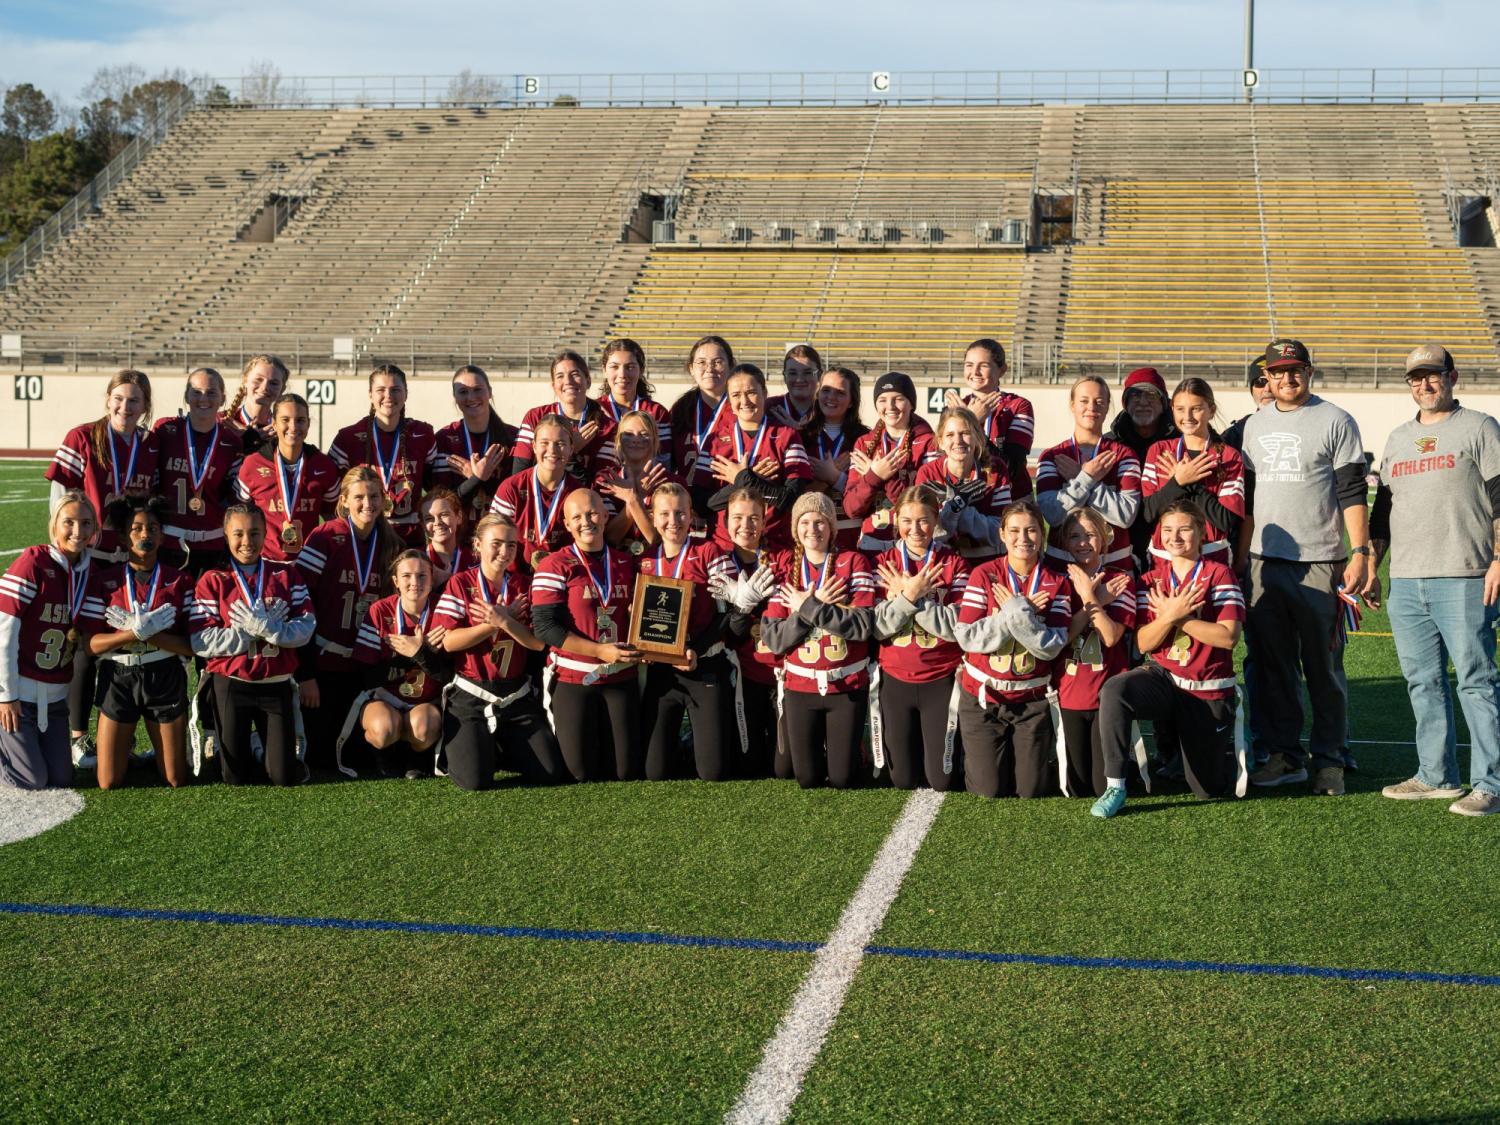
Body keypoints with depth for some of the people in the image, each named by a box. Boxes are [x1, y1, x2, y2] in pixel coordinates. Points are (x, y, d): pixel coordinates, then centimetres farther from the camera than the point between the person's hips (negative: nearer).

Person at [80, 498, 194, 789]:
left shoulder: (179, 581, -1)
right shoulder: (104, 580, -1)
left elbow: (190, 646, -8)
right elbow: (93, 644, -7)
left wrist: (148, 633, -22)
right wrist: (138, 632, -22)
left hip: (165, 679, 0)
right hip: (117, 680, 0)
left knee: (176, 781, 5)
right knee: (109, 783, 1)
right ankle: (125, 743, 33)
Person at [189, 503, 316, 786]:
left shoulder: (286, 574, 4)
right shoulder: (213, 580, -2)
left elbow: (306, 627, -7)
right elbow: (200, 641, -12)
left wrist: (267, 628, -22)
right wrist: (254, 630, -18)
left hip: (277, 685, 1)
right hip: (231, 686, -1)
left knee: (284, 776, 0)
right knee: (235, 777, 4)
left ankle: (267, 748, 32)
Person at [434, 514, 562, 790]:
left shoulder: (524, 586, 5)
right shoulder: (461, 584, -3)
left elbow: (538, 643, -5)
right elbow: (448, 641, -13)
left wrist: (505, 622, -19)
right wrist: (493, 623, -15)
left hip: (517, 696, 4)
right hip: (470, 697, -3)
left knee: (550, 773, -6)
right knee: (475, 779, -18)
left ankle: (501, 746, 22)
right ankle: (453, 747, 17)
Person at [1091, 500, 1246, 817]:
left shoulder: (1218, 574, -7)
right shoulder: (1152, 581, 4)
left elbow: (1227, 636, -17)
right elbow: (1143, 643, -4)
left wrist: (1177, 616, -17)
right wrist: (1170, 615, -21)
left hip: (1208, 690, -2)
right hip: (1163, 677, 2)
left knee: (1209, 789, 5)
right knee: (1113, 690, -33)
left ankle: (1229, 749, 41)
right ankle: (1115, 788, -24)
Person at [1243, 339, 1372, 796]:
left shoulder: (1335, 422, -2)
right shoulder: (1255, 425, 14)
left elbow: (1352, 494, -5)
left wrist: (1360, 552, -13)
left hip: (1318, 563, -5)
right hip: (1263, 562, 5)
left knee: (1322, 667, -2)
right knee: (1271, 664, 7)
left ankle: (1329, 760, 5)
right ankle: (1285, 755, 15)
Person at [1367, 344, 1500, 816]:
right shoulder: (1398, 438, 20)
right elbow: (1383, 507, 22)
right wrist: (1370, 566, 16)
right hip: (1405, 582, 6)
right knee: (1423, 682, 8)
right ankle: (1437, 776, 16)